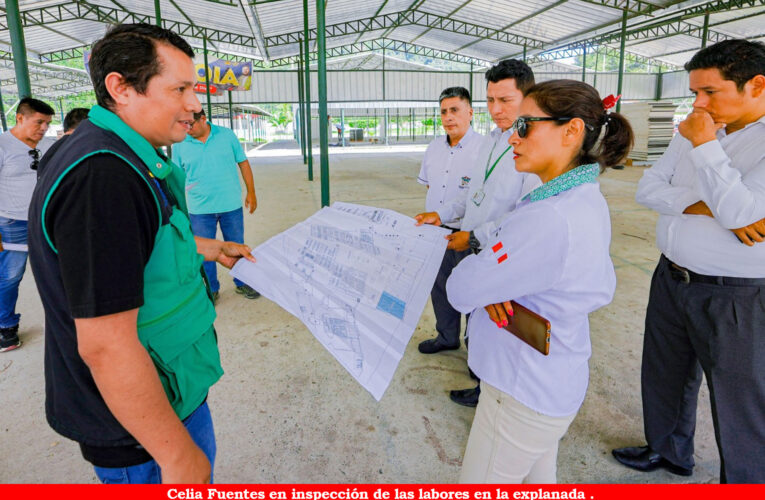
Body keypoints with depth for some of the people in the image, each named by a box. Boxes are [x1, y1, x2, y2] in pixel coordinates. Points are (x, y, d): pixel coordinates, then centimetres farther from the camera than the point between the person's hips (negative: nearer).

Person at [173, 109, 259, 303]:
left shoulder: (227, 135, -2)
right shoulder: (180, 144, -2)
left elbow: (243, 163, 4)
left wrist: (251, 193, 3)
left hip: (231, 205, 0)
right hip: (200, 210, 0)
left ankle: (242, 283, 32)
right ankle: (211, 289, 28)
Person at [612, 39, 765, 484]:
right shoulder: (694, 132, 5)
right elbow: (648, 189, -1)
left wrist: (704, 144, -20)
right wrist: (705, 208, -17)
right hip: (672, 279, 7)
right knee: (664, 375, 22)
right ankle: (668, 451, 46)